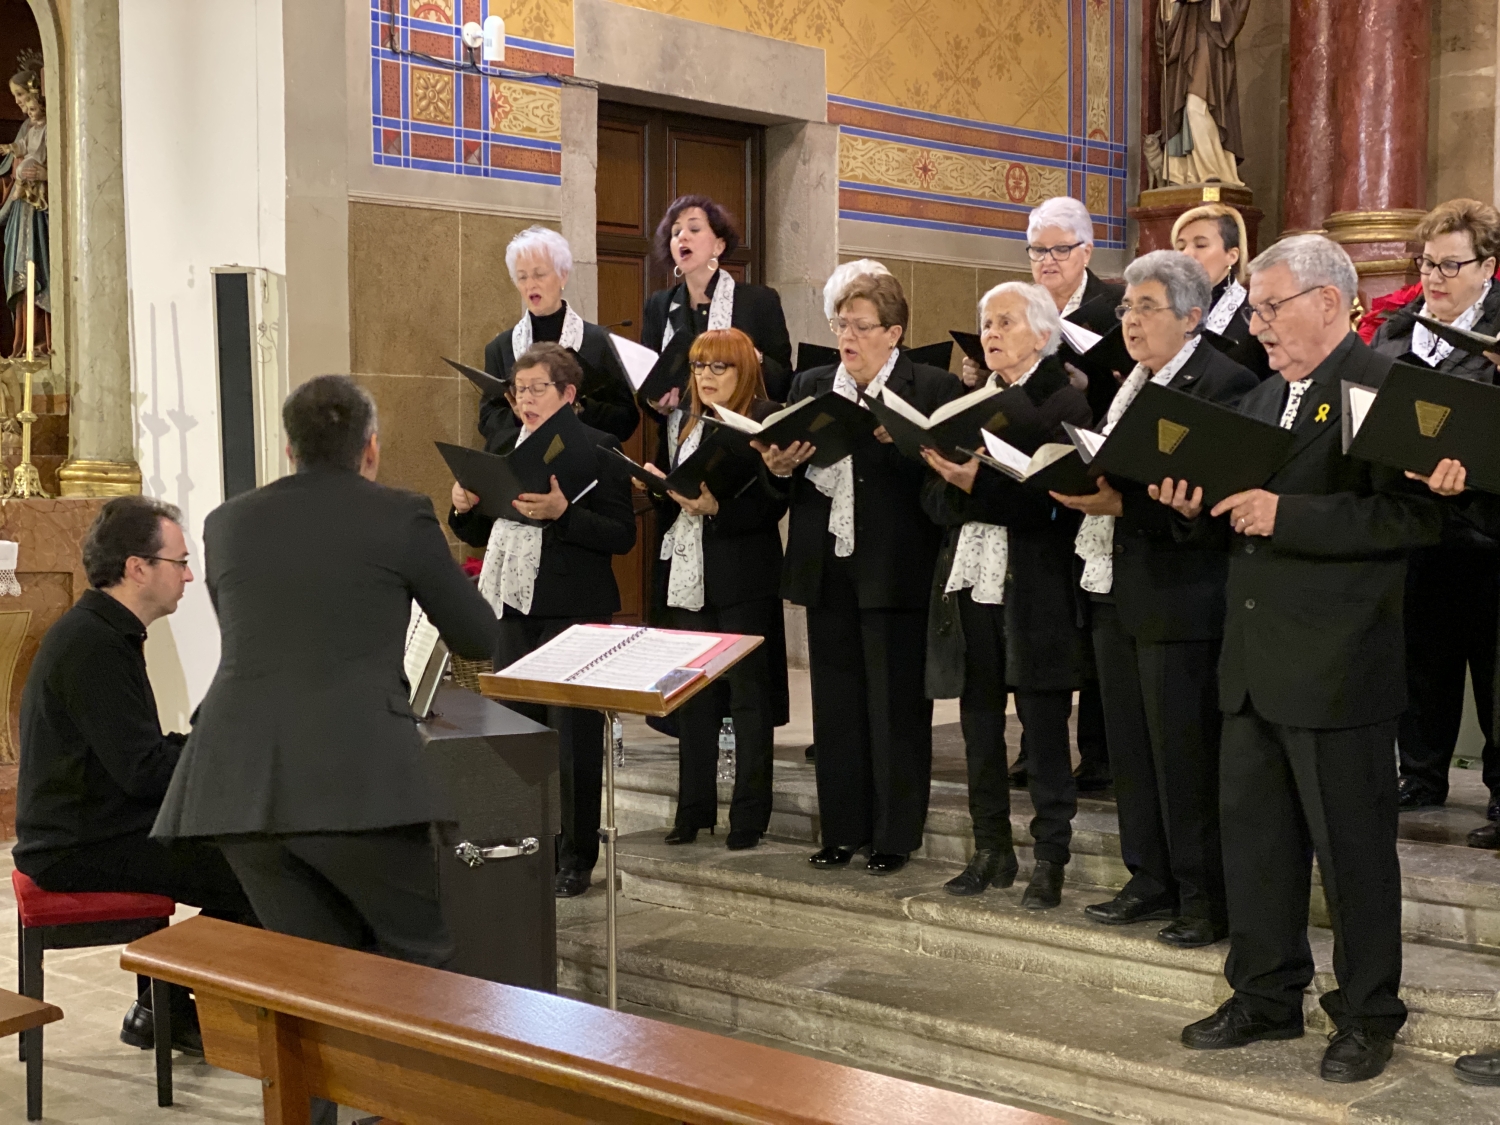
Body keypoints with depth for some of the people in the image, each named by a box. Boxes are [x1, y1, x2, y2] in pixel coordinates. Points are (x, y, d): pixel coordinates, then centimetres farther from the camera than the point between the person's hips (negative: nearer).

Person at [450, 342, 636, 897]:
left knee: (573, 738, 1)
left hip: (573, 611, -6)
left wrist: (561, 512, -24)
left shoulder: (597, 450, -6)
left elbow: (621, 535, -13)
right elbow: (480, 534, 19)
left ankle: (576, 858, 13)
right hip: (511, 607, 6)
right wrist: (464, 508, -2)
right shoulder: (506, 449, 13)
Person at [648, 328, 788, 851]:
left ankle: (750, 814, 9)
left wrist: (716, 506, -26)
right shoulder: (679, 422, 14)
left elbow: (772, 503, -15)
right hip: (687, 573, 6)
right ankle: (693, 807, 20)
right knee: (690, 694, 10)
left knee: (749, 692, 2)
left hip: (742, 577, -6)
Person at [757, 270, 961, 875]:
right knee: (836, 705, 11)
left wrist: (897, 439, -25)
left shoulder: (932, 388, -3)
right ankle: (842, 830, 21)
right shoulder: (810, 386, 12)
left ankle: (894, 834, 13)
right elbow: (785, 467, 12)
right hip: (827, 568, 5)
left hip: (895, 570, -5)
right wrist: (779, 467, -10)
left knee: (896, 706, 3)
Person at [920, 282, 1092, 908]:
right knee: (980, 727, 11)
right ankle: (991, 850, 21)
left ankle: (1050, 858, 10)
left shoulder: (1064, 404, -4)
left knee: (1043, 728, 1)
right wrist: (950, 480, -13)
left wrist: (976, 483, -22)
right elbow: (936, 500, 8)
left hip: (1033, 592, -6)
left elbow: (1050, 501, -16)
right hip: (969, 585, 6)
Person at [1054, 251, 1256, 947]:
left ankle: (1206, 895, 11)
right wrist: (1080, 484, -2)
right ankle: (1151, 880, 26)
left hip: (1178, 596, -9)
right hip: (1113, 588, 9)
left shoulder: (1224, 383, -13)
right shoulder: (1127, 383, 15)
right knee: (1130, 745, 14)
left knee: (1185, 750, -1)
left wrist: (1123, 504, -24)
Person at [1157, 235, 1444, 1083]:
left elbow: (1416, 516, -22)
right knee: (1253, 834, 14)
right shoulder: (1265, 398, 16)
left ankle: (1369, 1017, 18)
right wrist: (1201, 506, 0)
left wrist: (1285, 514, -25)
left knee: (1352, 845, 3)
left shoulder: (1385, 390, -11)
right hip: (1256, 663, 8)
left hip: (1336, 667, -8)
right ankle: (1268, 997, 28)